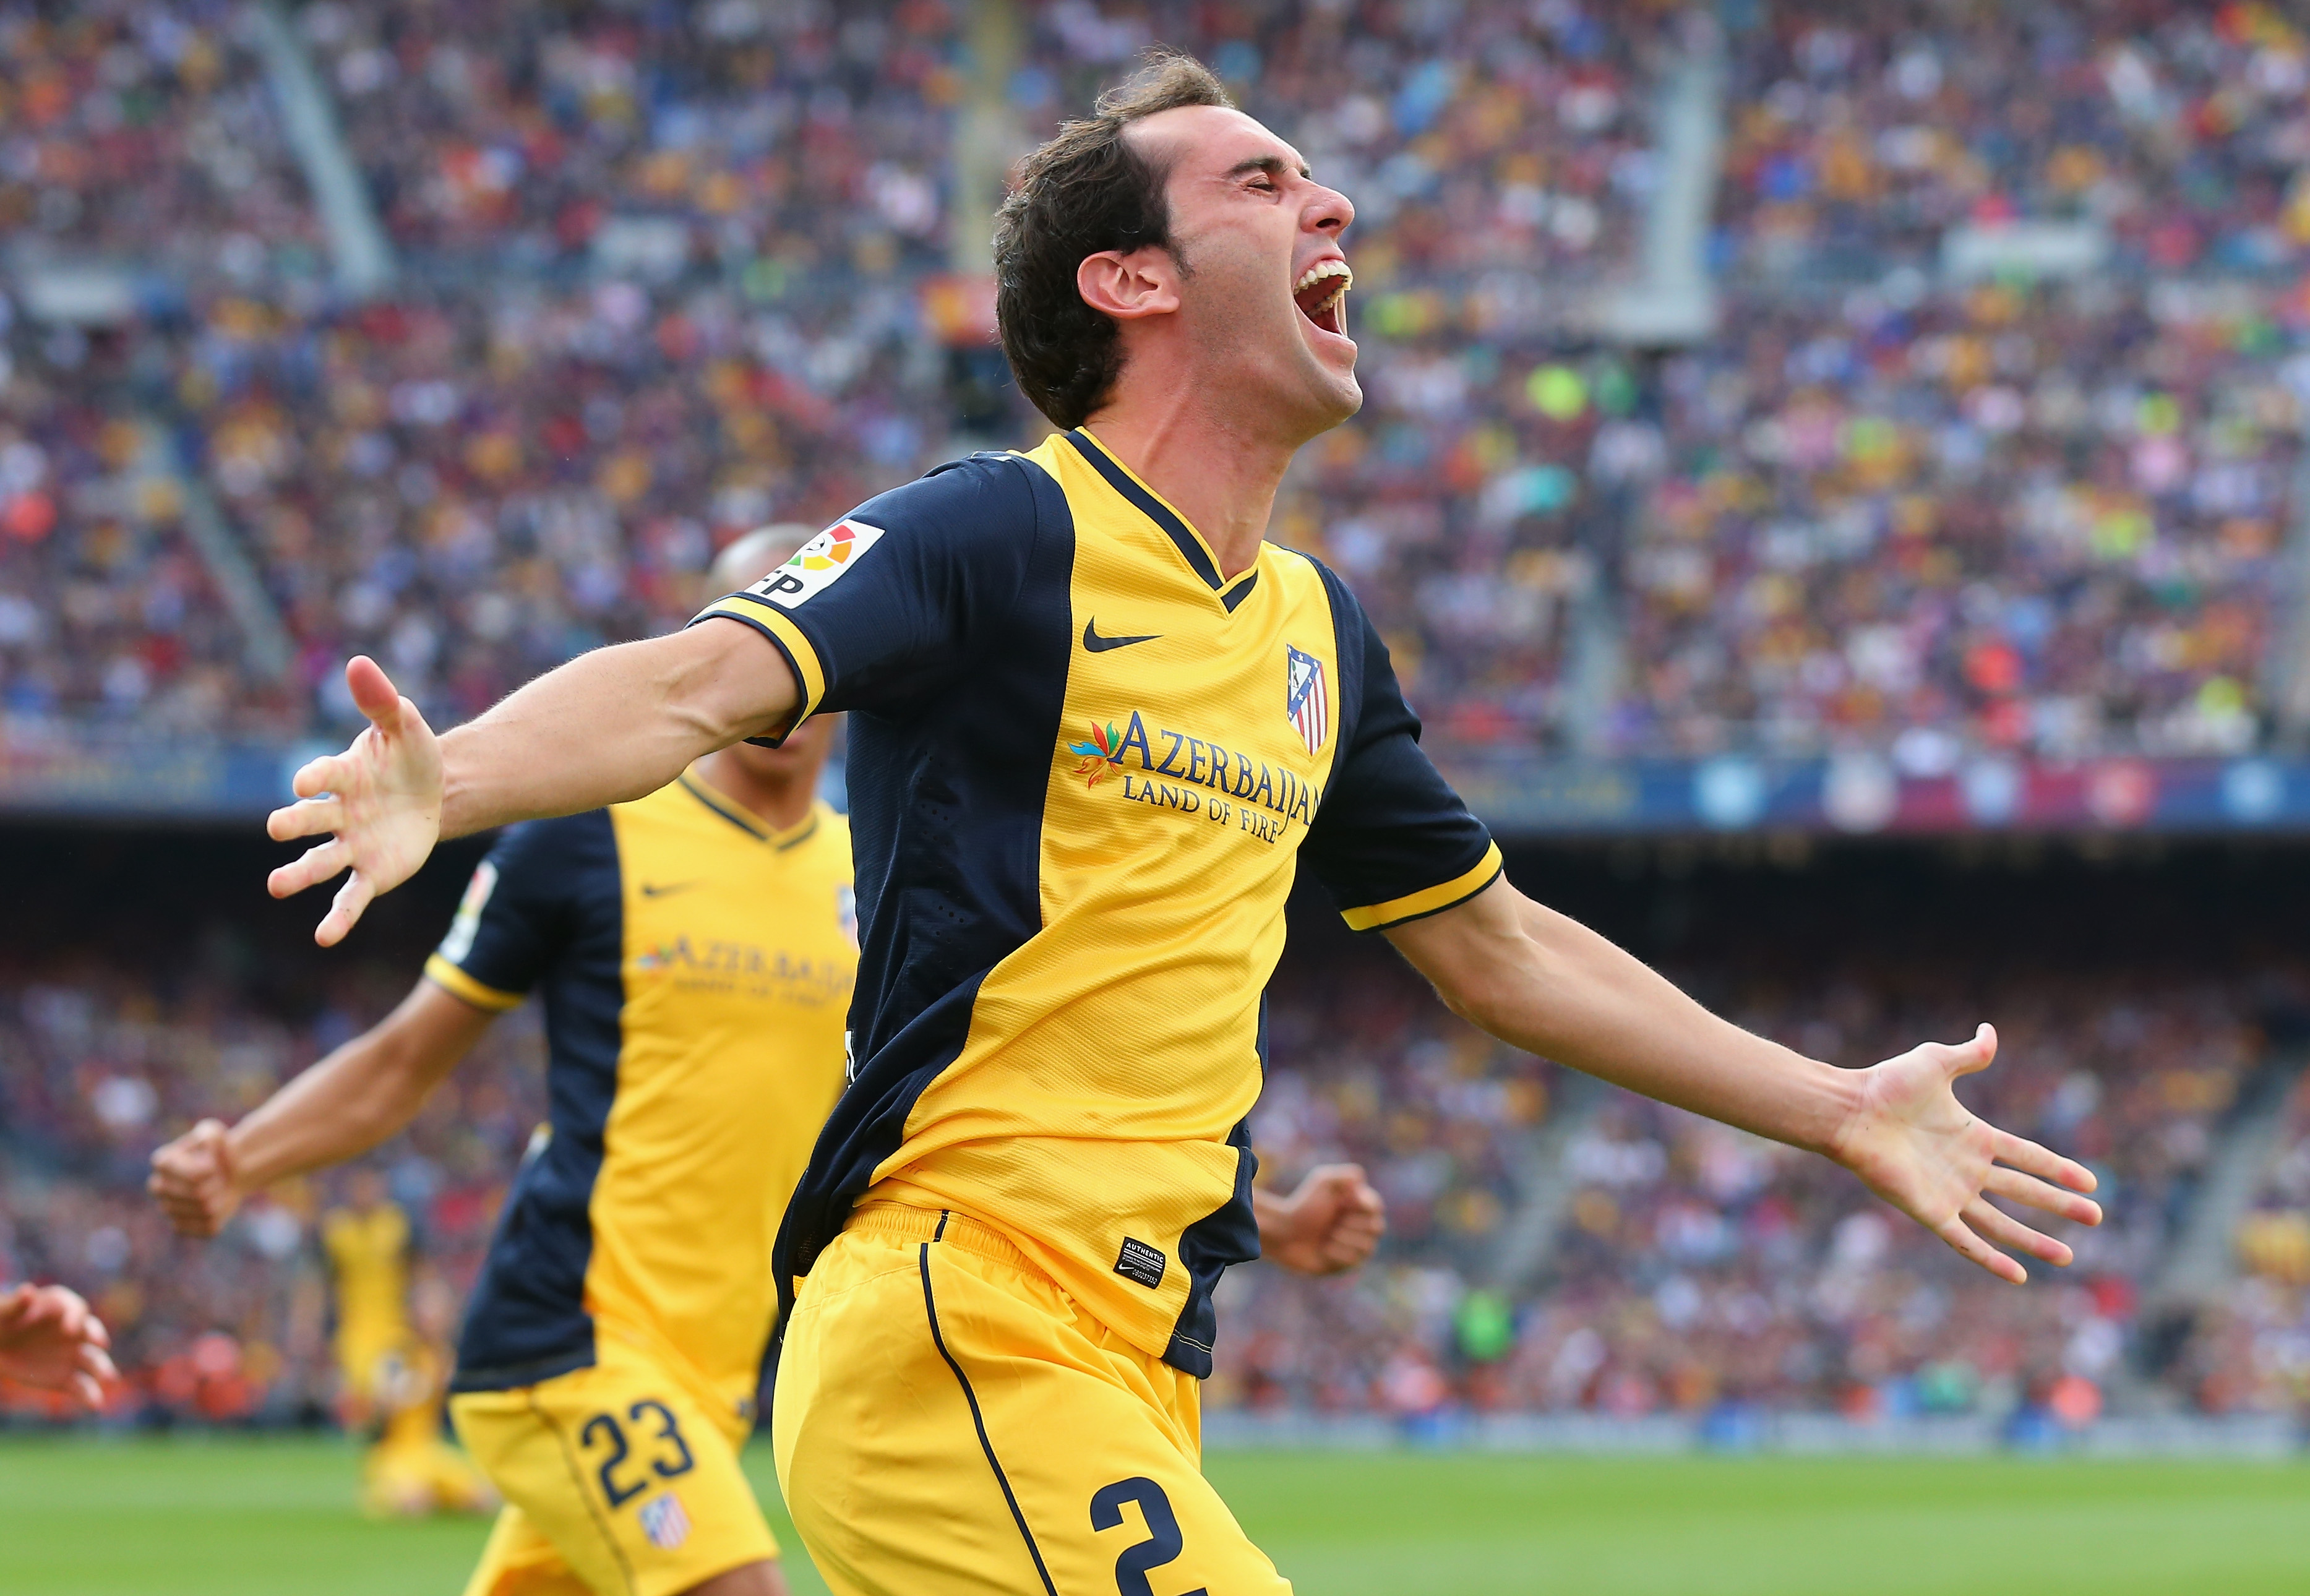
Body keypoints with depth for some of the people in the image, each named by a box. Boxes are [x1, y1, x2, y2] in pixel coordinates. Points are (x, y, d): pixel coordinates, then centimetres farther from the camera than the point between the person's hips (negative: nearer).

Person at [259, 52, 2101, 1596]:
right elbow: (689, 686, -21)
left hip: (1127, 1378, 8)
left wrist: (1845, 1113, 34)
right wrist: (443, 782, -42)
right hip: (957, 1332, -8)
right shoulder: (1002, 533, -6)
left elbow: (1500, 948, 30)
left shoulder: (1316, 627, 18)